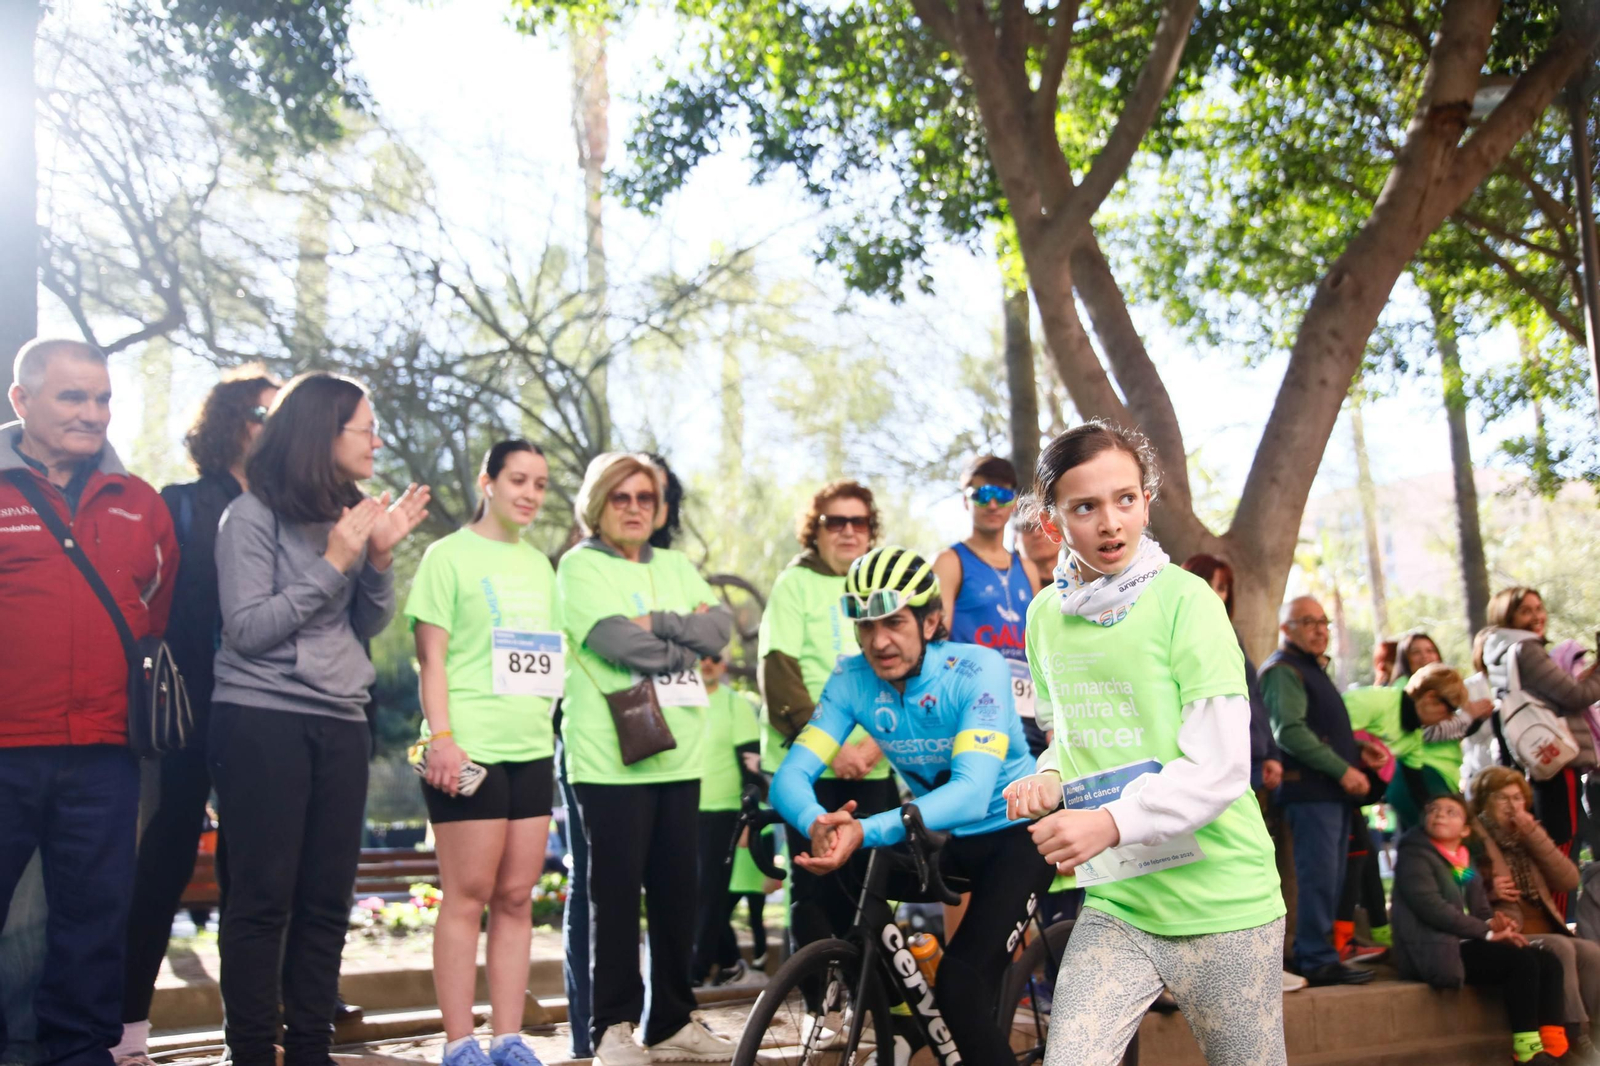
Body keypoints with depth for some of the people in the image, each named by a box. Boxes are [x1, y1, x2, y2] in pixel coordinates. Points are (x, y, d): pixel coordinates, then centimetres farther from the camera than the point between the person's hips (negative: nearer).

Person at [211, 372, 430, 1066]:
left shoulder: (349, 514, 11)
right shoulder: (253, 516, -5)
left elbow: (370, 625, 12)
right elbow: (247, 629, -11)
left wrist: (380, 556, -5)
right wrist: (333, 562, -13)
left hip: (340, 722, 5)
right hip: (262, 717, -5)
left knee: (327, 899, 5)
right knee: (263, 896, -4)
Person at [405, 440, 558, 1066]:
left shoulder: (539, 566, 18)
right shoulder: (450, 555, -1)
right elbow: (432, 656, -7)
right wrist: (441, 738, -16)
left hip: (532, 749, 6)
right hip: (471, 749, -6)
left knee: (516, 897, 6)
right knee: (468, 895, -3)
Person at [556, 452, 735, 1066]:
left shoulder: (676, 567, 18)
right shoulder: (580, 565, 0)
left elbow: (720, 627, 2)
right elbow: (615, 640, -15)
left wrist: (657, 623, -13)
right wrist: (689, 645, -3)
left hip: (678, 754, 5)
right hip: (612, 757, -5)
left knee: (678, 889, 7)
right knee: (616, 891, -2)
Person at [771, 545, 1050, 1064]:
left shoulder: (977, 670, -26)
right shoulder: (852, 679, -13)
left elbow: (972, 792, -38)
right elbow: (791, 775, -19)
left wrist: (864, 832, -52)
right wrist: (817, 823, -44)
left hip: (1014, 830, -5)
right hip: (941, 836, 5)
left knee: (961, 987, -21)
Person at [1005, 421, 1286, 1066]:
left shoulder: (1184, 598, -12)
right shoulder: (1046, 614, 6)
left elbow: (1220, 768, -17)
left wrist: (1112, 822, -29)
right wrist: (1048, 779, -1)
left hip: (1222, 906, -4)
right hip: (1116, 905, 4)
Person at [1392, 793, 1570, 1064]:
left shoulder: (1466, 864, 21)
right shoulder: (1414, 855, -4)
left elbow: (1481, 911, 16)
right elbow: (1431, 906, -17)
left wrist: (1495, 923, -9)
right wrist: (1487, 932, -17)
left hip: (1466, 945, 8)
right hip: (1437, 952, -8)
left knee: (1548, 960, -8)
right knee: (1523, 961, -22)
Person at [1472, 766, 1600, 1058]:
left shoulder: (1527, 835, 18)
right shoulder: (1471, 837, 0)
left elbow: (1569, 881, 4)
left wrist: (1534, 835, -3)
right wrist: (1489, 892, -21)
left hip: (1544, 932, 6)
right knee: (1561, 948, -30)